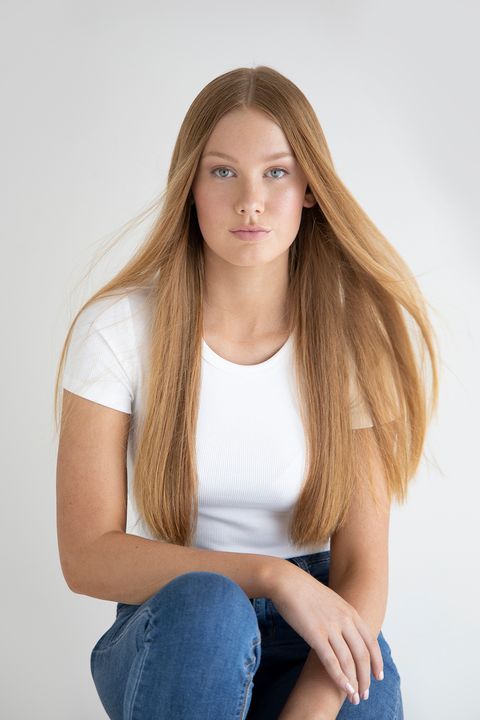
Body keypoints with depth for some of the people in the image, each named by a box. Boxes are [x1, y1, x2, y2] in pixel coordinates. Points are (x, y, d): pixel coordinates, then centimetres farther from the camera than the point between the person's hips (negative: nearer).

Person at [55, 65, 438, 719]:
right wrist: (271, 575, -22)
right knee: (203, 606, -33)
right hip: (167, 633, -1)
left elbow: (362, 569, -9)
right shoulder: (117, 329, -11)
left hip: (315, 631, 2)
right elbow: (87, 555, -13)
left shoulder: (353, 337, -7)